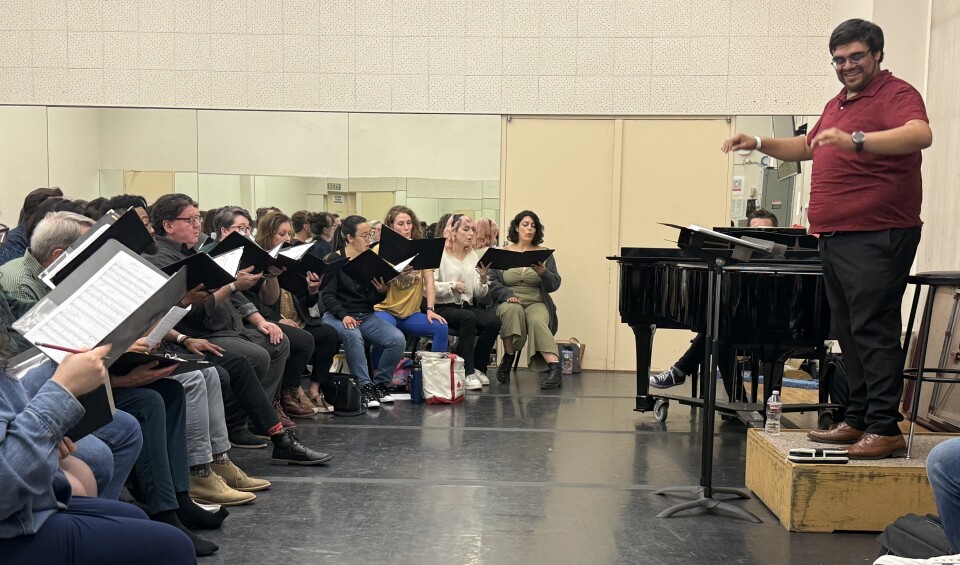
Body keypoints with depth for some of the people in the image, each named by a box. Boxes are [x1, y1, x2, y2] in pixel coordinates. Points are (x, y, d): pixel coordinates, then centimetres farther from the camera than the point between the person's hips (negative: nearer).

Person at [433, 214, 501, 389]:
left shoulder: (473, 256, 15)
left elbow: (480, 296, 11)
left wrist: (483, 280, -8)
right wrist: (453, 285, -19)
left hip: (468, 305, 6)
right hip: (444, 307, -6)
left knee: (494, 321, -22)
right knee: (468, 318, -36)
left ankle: (478, 367, -4)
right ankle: (468, 373, -29)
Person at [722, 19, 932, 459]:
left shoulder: (896, 94, -7)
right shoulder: (838, 103, 22)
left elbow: (921, 134, -28)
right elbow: (807, 148, 36)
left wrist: (855, 140, -41)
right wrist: (759, 143, 25)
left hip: (876, 237, -9)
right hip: (835, 237, 9)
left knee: (872, 331, -10)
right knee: (849, 332, 12)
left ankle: (885, 428, -6)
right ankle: (858, 419, 21)